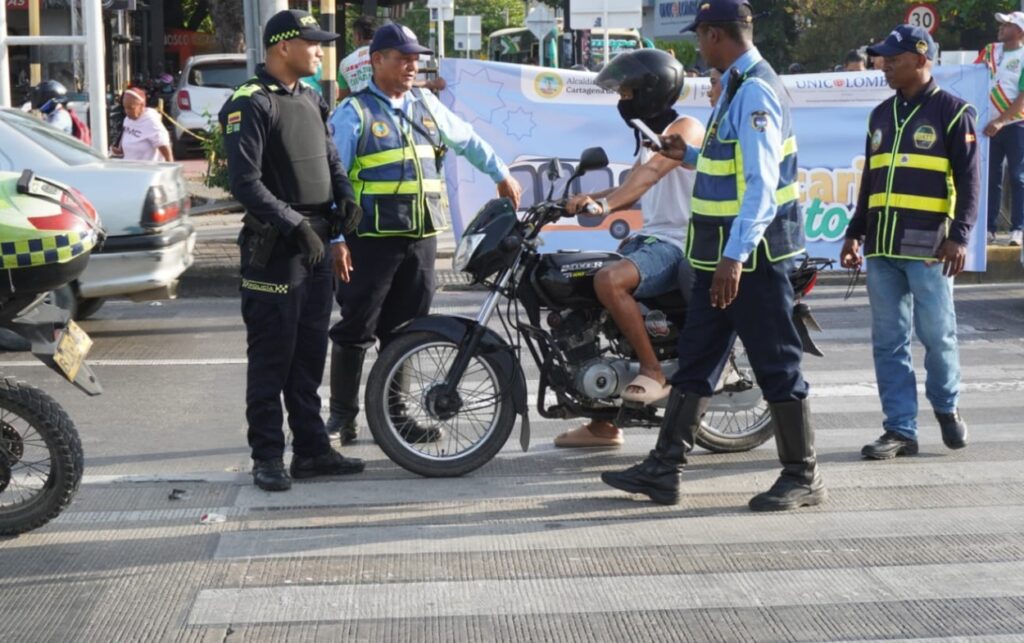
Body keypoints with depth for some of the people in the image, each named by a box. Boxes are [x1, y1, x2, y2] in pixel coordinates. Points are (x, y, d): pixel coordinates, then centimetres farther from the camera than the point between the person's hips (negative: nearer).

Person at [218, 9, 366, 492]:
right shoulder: (250, 105, -12)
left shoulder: (311, 100, 16)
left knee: (310, 354, 13)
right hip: (274, 249, -8)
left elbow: (330, 157, 22)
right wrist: (296, 225, -22)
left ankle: (311, 450, 21)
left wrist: (345, 196, 1)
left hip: (316, 245, 8)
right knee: (272, 357, -2)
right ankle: (267, 457, 6)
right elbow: (245, 182, -19)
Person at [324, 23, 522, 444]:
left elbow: (467, 141, 27)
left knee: (405, 330, 10)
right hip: (372, 239, -6)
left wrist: (501, 175, 23)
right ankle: (341, 416, 8)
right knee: (356, 329, -1)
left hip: (421, 237, 6)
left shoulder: (426, 104, 13)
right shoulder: (354, 112, -4)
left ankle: (393, 413, 19)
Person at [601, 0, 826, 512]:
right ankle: (664, 469, 16)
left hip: (750, 255, -10)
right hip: (722, 255, 10)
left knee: (776, 364, -1)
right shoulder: (737, 86, 14)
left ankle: (802, 477, 9)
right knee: (695, 360, 11)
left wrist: (735, 255, -30)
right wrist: (689, 155, 24)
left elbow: (762, 182, -25)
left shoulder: (754, 91, -17)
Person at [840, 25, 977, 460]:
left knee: (936, 333, 0)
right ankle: (900, 430, 7)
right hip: (881, 246, 6)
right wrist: (855, 233, 17)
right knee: (888, 341, 3)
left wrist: (959, 235, -15)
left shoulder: (952, 112, -1)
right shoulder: (881, 115, 17)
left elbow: (969, 179, -6)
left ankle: (946, 407, 25)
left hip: (927, 246, -6)